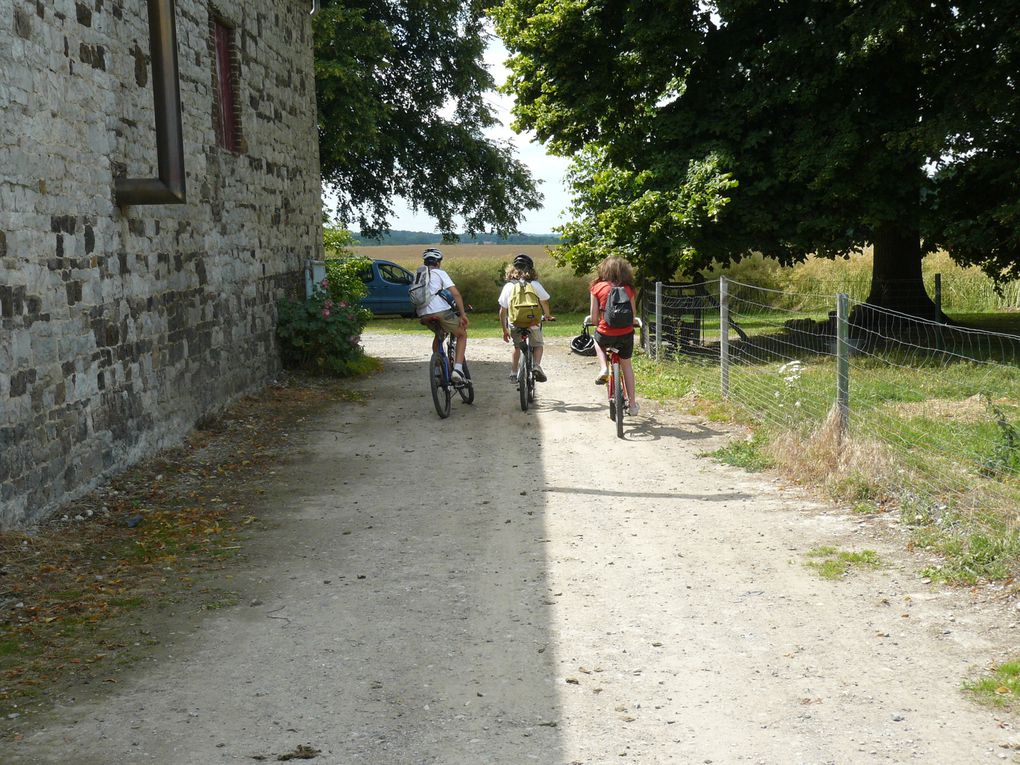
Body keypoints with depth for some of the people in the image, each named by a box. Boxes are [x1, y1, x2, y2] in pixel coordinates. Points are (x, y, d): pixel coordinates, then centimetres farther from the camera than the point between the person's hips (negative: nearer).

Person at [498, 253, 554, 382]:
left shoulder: (508, 286, 2)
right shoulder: (535, 285, -1)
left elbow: (502, 311, 3)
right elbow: (544, 302, 11)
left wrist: (505, 330, 13)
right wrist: (547, 315, 32)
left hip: (514, 324, 2)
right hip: (533, 322, -2)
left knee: (517, 346, 26)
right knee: (538, 345, 20)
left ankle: (513, 373, 19)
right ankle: (536, 366, -6)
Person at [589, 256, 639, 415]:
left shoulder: (597, 287, -1)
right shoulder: (628, 289, 3)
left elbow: (594, 318, -2)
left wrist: (593, 321, 21)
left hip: (606, 334, -1)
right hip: (626, 333, 2)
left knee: (598, 339, 35)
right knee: (627, 365, 22)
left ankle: (603, 368, 13)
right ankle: (632, 403, 25)